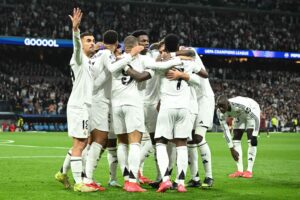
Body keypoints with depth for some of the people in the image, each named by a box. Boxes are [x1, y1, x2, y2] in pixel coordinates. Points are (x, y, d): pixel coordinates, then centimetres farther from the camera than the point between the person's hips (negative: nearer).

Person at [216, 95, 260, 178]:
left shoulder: (239, 104, -43)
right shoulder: (220, 112, -26)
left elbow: (256, 118, -31)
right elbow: (225, 130, -18)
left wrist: (254, 136, -31)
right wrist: (232, 149, -17)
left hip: (252, 111, -5)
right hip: (239, 115, 5)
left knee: (251, 140, -16)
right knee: (236, 139, -5)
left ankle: (249, 170, -15)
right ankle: (240, 170, -2)